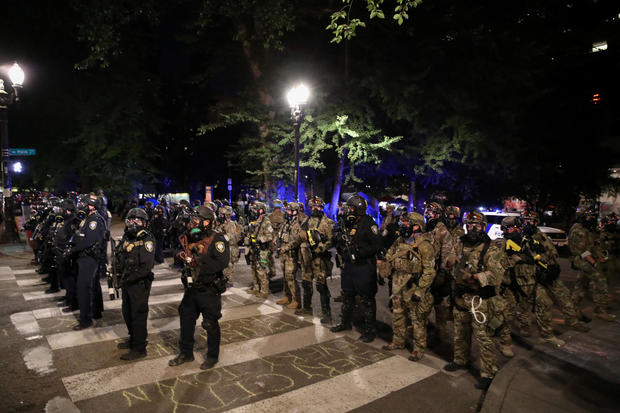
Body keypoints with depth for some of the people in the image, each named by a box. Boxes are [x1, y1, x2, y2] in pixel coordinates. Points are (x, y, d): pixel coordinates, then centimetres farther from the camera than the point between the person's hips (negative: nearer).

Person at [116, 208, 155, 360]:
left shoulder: (147, 239, -17)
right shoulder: (126, 237, 8)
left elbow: (146, 266, -23)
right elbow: (120, 257, 19)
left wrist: (129, 279, -20)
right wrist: (122, 276, 4)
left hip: (140, 283, -9)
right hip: (127, 282, 9)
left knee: (138, 315, -1)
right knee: (127, 313, 21)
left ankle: (140, 348, 10)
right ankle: (133, 339, 40)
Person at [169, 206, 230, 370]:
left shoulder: (216, 239, -15)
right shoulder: (193, 239, 8)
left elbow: (222, 262, -26)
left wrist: (198, 263, -26)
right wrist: (183, 258, -5)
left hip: (209, 290, -7)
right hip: (192, 288, 7)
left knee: (211, 324, 7)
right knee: (186, 319, 17)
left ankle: (212, 356, 26)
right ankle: (186, 353, 36)